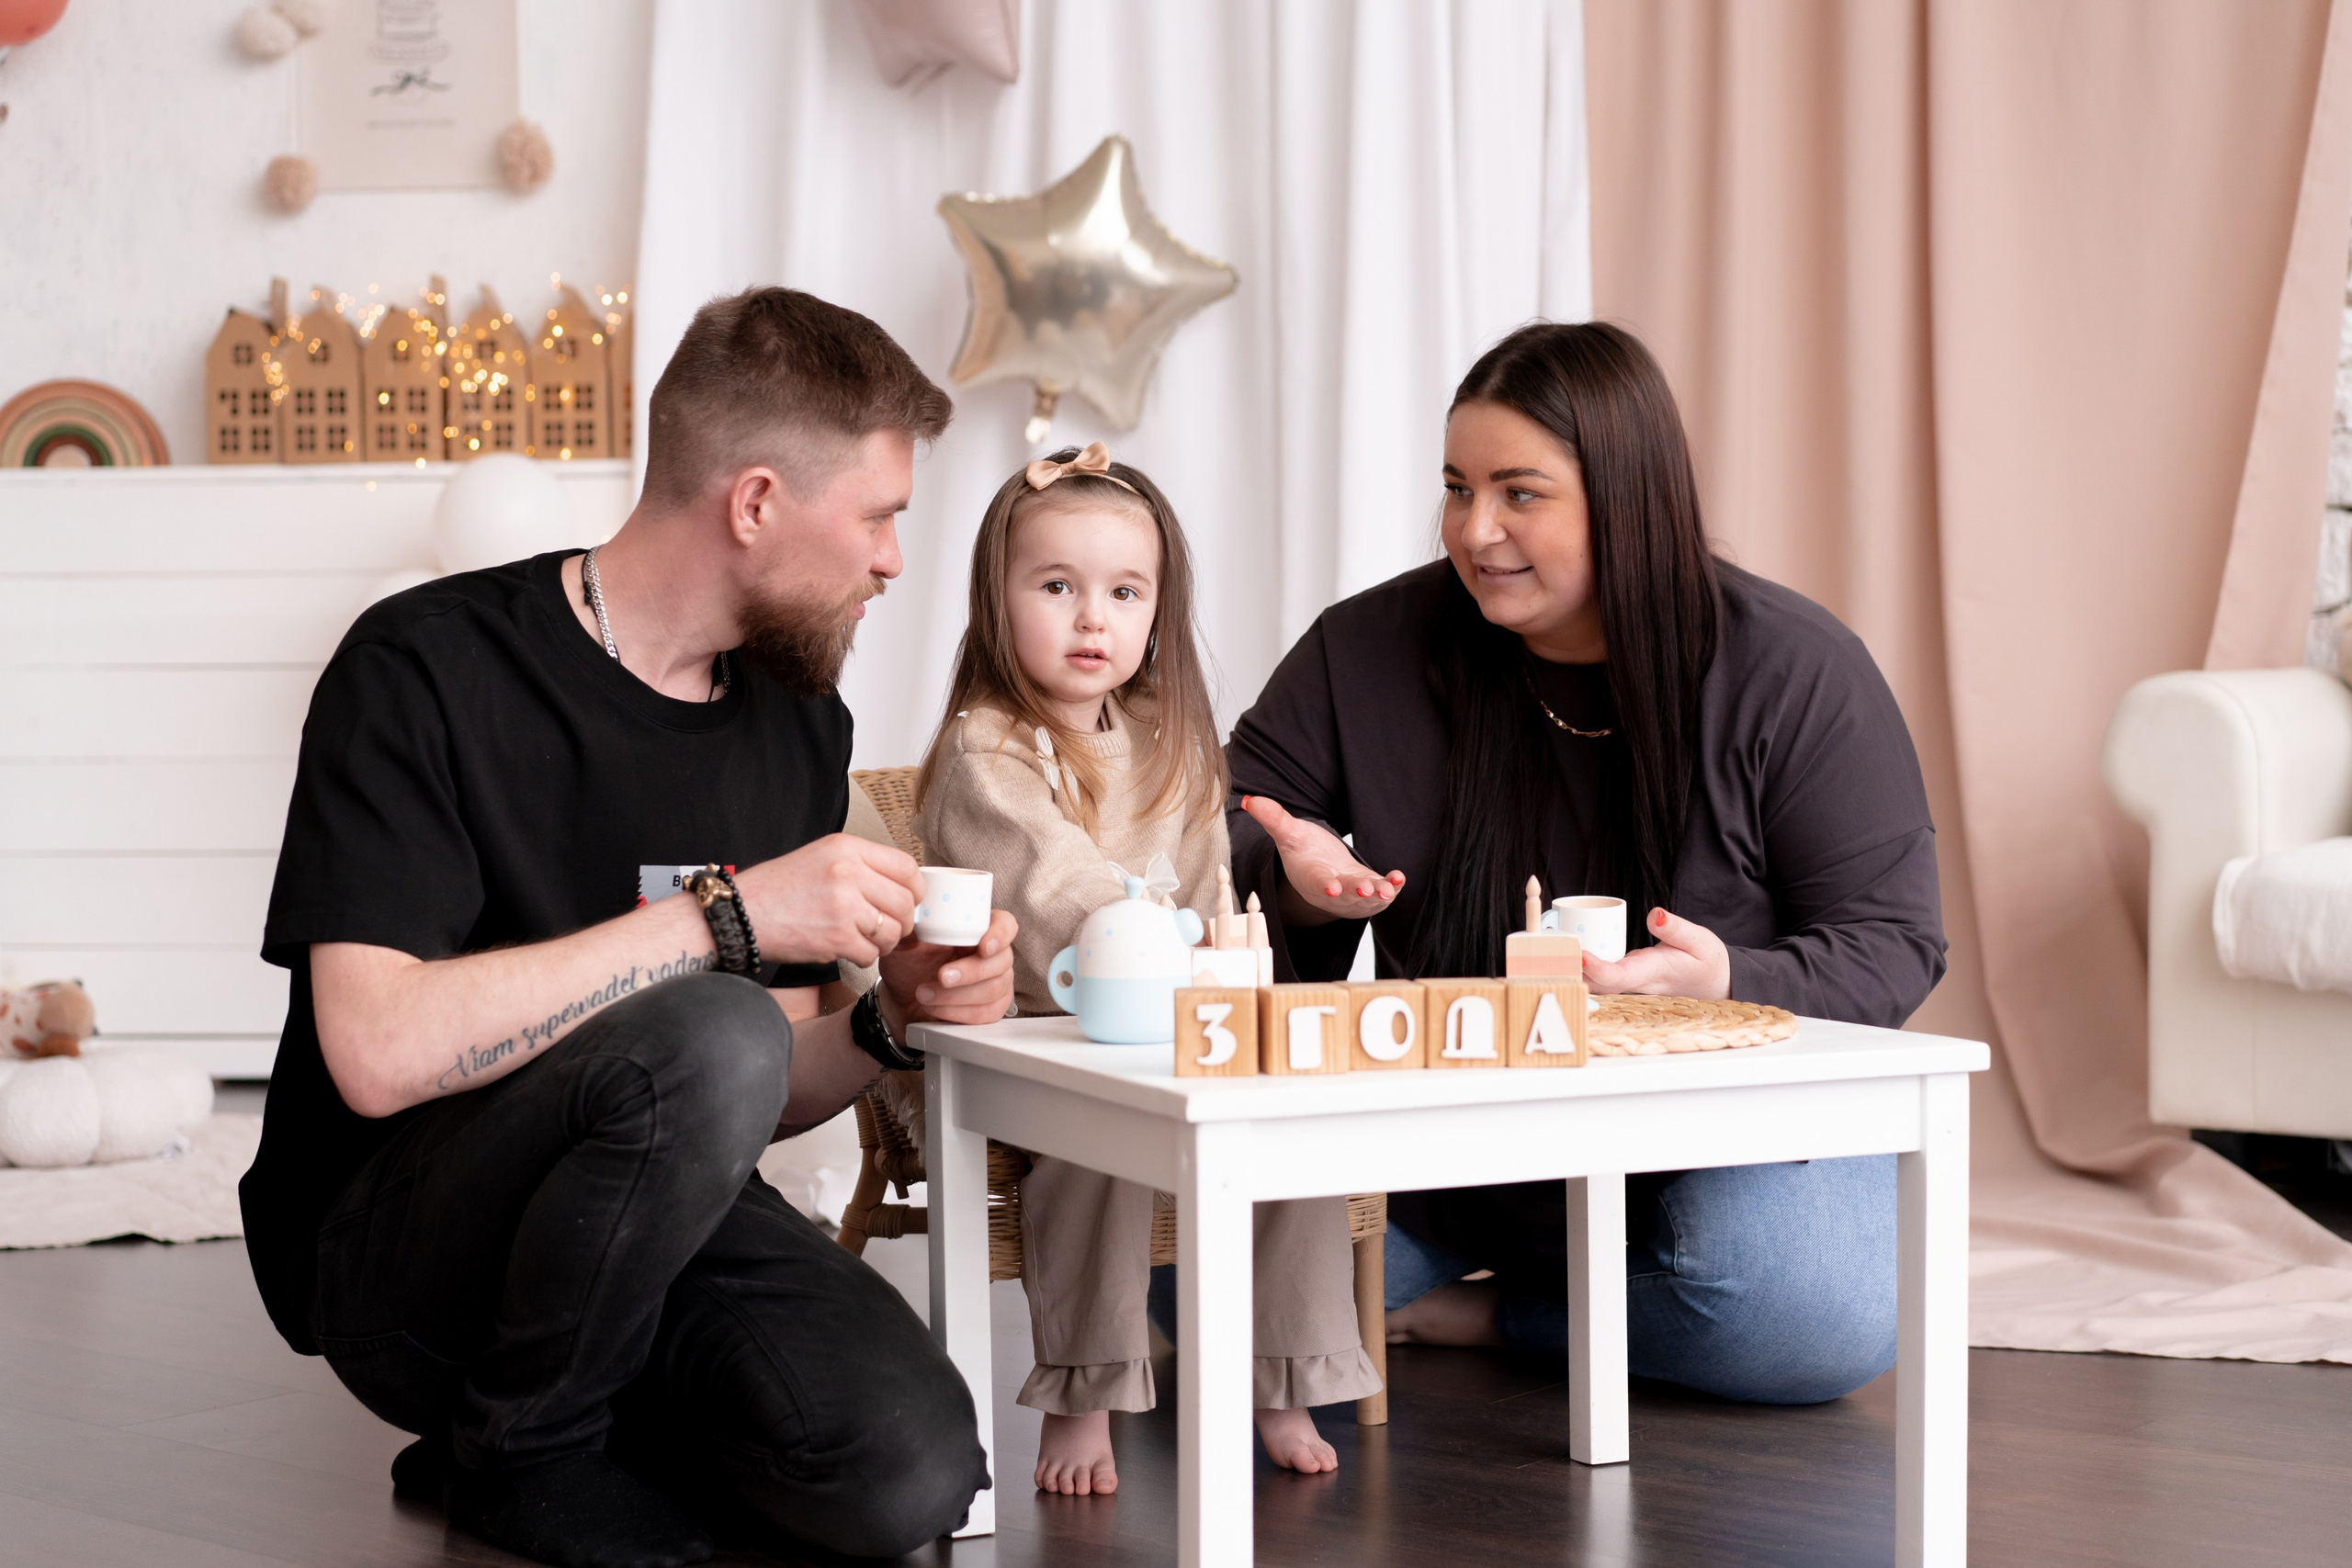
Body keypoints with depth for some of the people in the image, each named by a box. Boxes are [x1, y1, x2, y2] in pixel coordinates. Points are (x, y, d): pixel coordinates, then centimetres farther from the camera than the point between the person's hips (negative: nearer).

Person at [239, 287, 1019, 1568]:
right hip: (396, 1245, -5)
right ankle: (521, 1451, -8)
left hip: (662, 1232, 5)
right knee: (704, 1041, -34)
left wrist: (888, 1020, -8)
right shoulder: (426, 670, -13)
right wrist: (722, 916, -25)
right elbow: (380, 1052, -25)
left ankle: (618, 1422, 9)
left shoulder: (798, 721, 8)